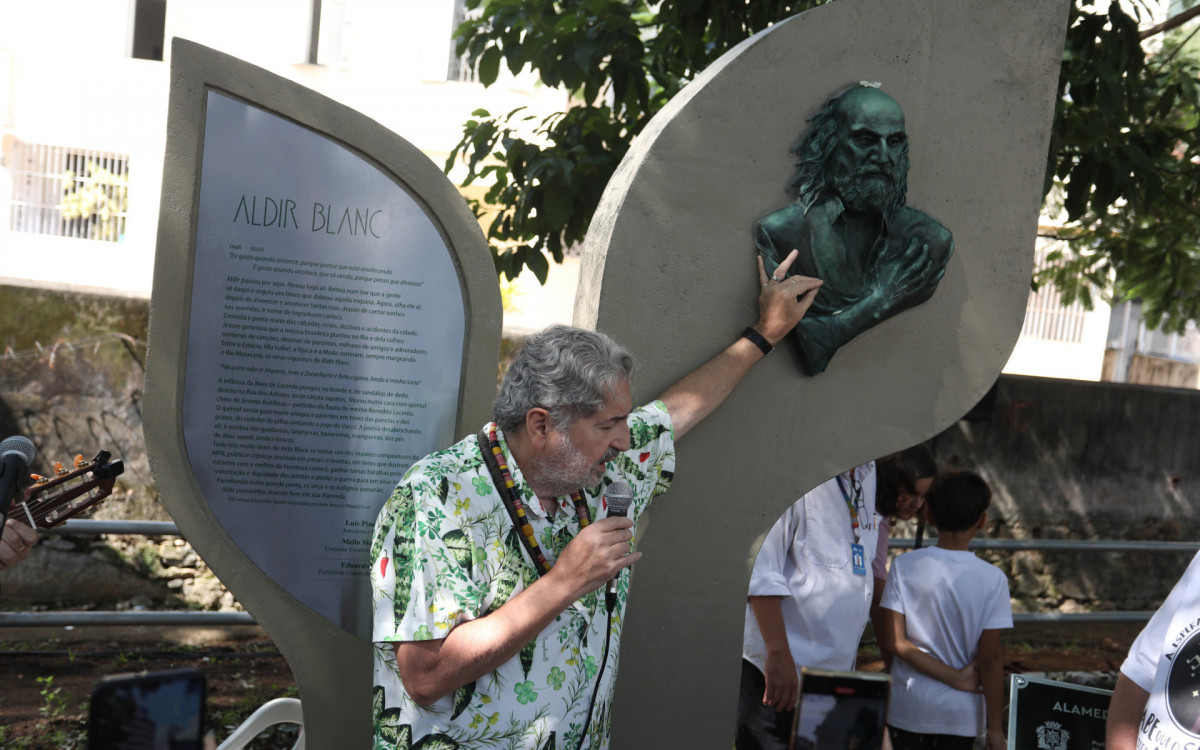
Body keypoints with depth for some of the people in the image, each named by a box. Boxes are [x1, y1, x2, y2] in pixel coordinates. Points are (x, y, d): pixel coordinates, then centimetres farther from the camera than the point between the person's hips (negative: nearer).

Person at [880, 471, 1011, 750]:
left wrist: (955, 677, -8)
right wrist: (995, 727, -2)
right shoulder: (992, 579, -10)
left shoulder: (904, 566, -6)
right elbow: (990, 658, -9)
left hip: (907, 708, 1)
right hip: (960, 714, -1)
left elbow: (896, 641, -11)